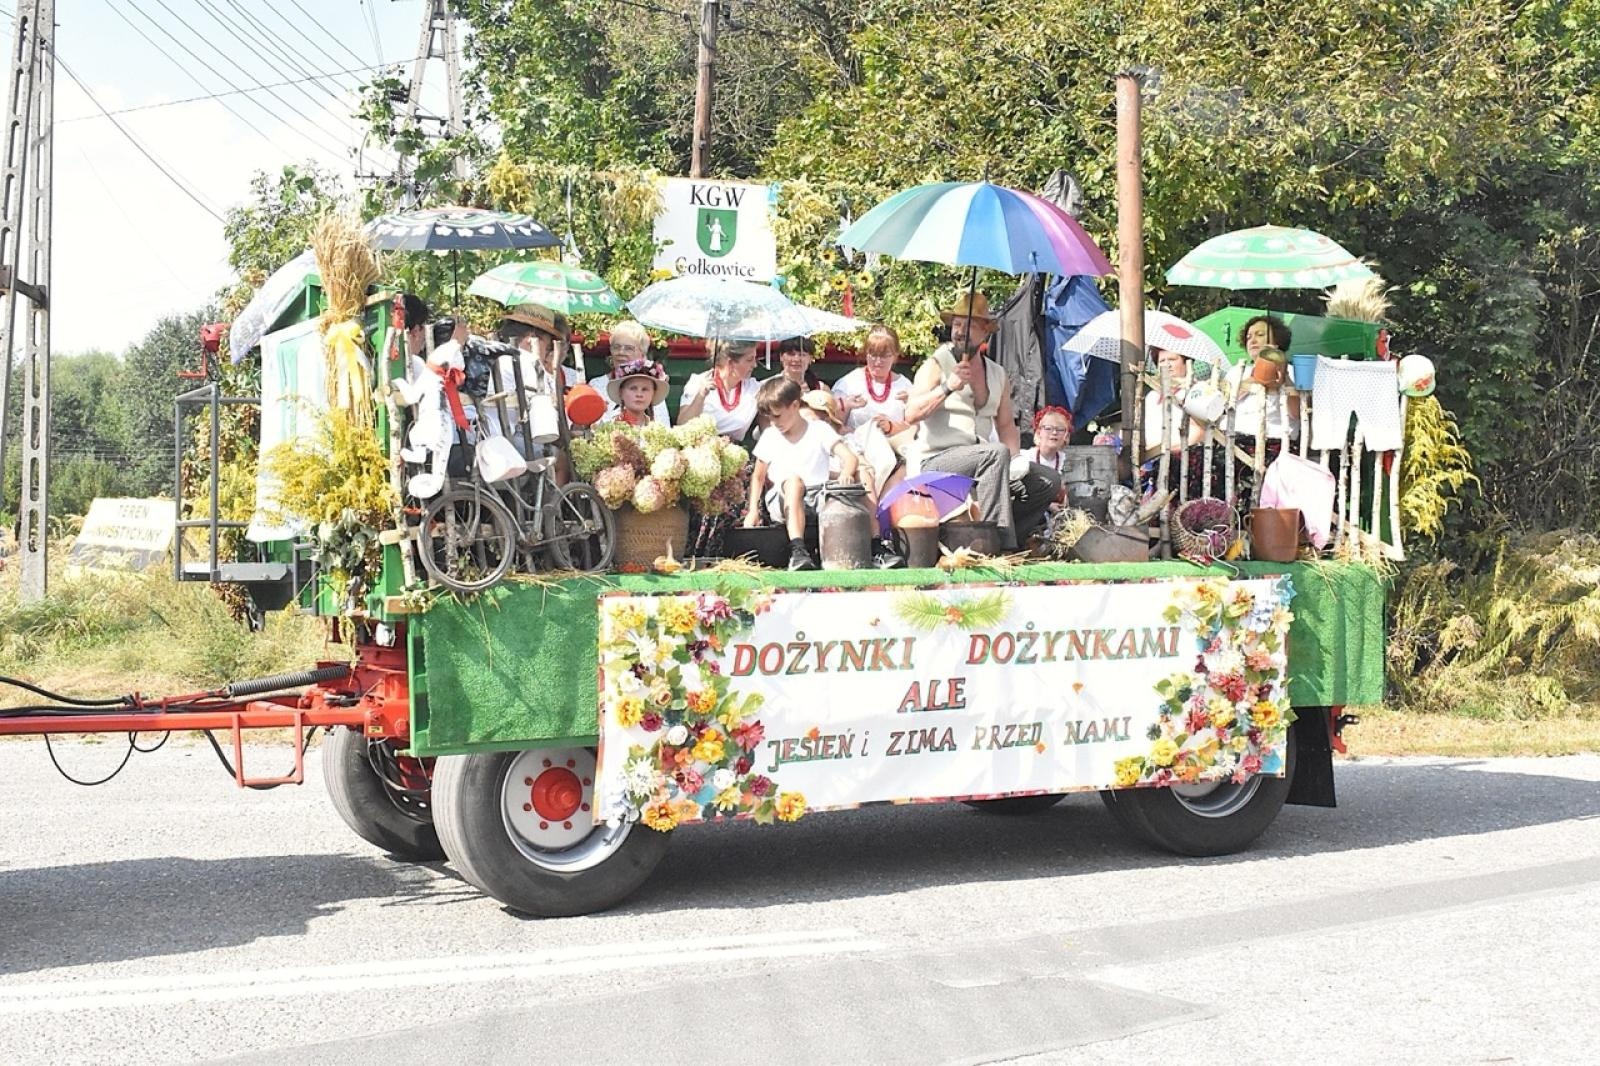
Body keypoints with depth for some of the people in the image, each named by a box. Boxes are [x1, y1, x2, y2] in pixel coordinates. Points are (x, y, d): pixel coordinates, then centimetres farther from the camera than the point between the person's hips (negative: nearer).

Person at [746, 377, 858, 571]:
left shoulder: (819, 430, 5)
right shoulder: (770, 437, 12)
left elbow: (849, 457, -7)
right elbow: (758, 476, 18)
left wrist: (846, 473, -31)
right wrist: (753, 510, 4)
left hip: (817, 499, 0)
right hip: (783, 502, 0)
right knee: (793, 480, -35)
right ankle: (797, 550, -47)